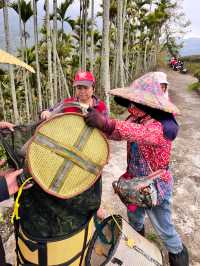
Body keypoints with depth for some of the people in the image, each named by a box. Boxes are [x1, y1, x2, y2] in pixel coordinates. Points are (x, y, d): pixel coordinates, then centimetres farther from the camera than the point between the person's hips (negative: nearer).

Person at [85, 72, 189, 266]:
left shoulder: (162, 126, -28)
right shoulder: (135, 119, -4)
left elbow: (138, 133, -48)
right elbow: (118, 134, -14)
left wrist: (107, 123, -61)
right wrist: (99, 123, -30)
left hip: (155, 186, -6)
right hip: (135, 181, 7)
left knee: (163, 229, 16)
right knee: (134, 219, 29)